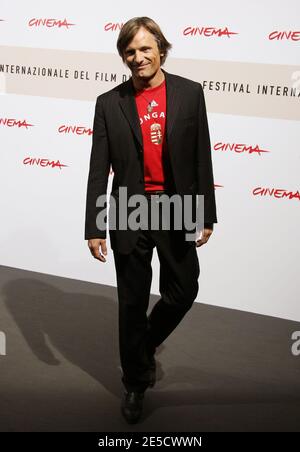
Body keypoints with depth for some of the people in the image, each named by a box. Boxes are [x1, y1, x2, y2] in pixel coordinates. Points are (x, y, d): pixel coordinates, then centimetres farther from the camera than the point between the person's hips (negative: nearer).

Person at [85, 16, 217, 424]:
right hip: (130, 213, -1)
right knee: (133, 302, 8)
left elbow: (201, 157, 0)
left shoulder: (189, 93, -1)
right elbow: (99, 169, -2)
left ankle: (145, 343, 40)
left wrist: (206, 214, -2)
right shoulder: (109, 103, -2)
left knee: (182, 293, 9)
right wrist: (94, 228, -5)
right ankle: (135, 382, 27)